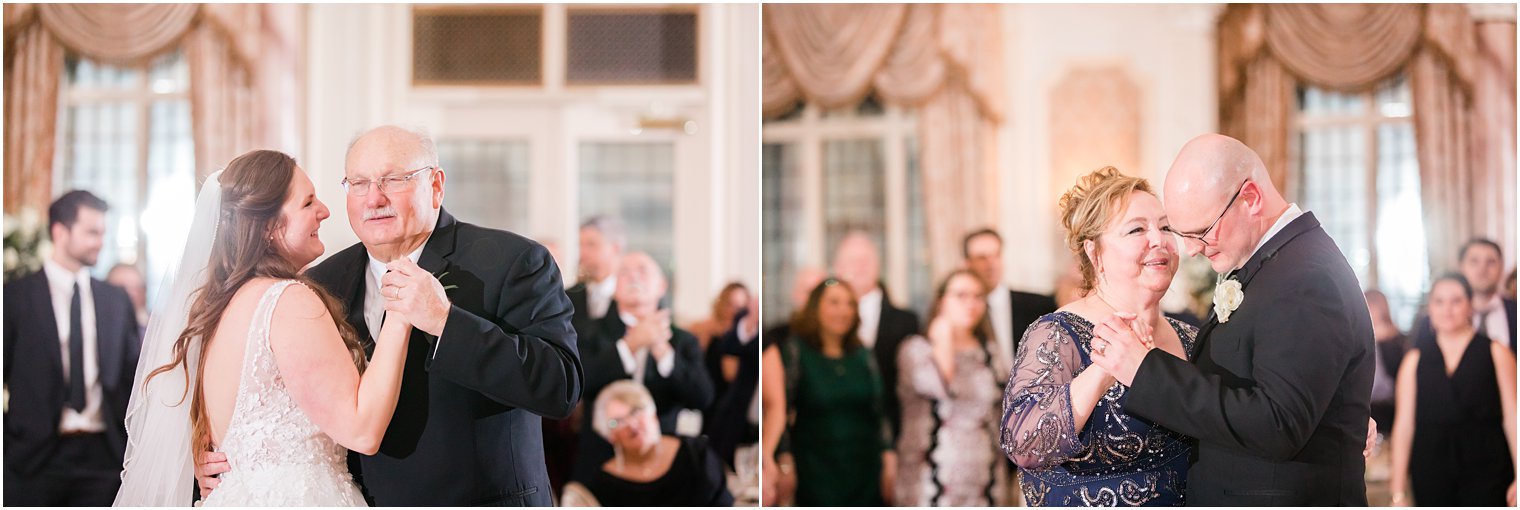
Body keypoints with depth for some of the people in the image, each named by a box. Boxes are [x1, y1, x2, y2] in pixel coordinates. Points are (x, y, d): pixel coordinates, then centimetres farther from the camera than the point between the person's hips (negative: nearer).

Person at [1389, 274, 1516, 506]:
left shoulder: (1495, 354, 6)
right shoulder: (1415, 361, 10)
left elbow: (1512, 419, 1)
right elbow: (1404, 426, 6)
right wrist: (1398, 492, 2)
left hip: (1485, 472, -2)